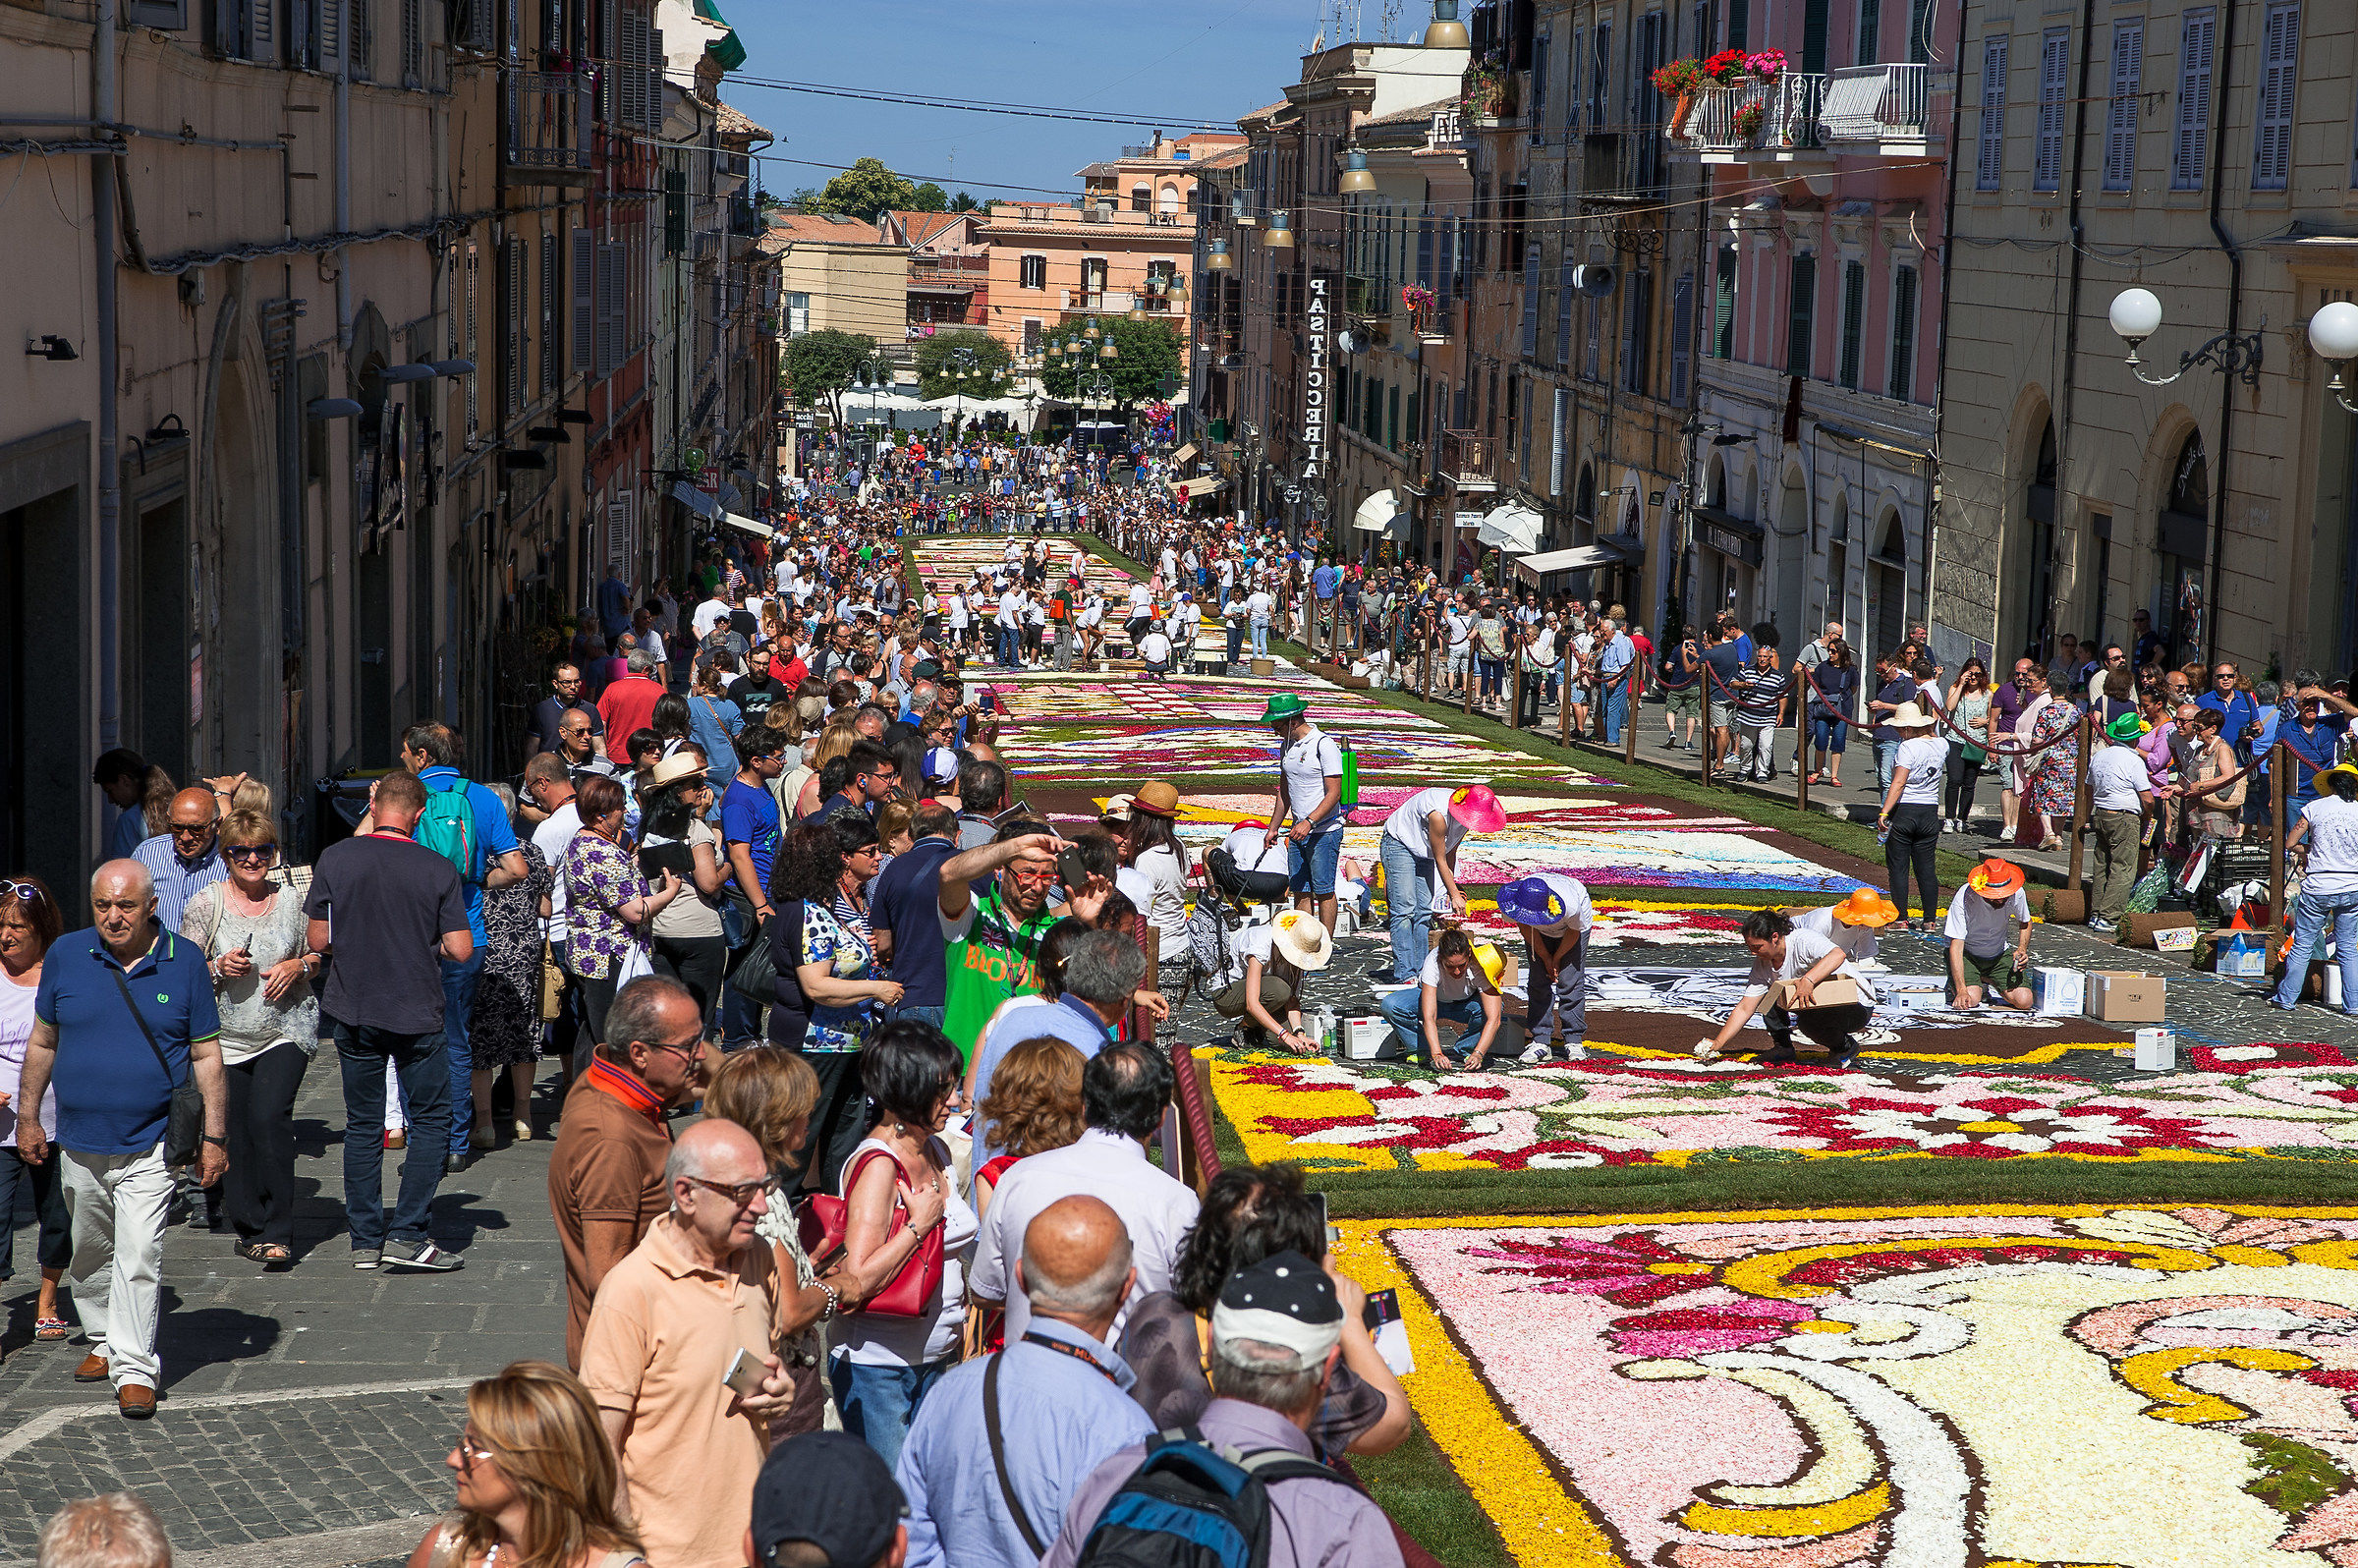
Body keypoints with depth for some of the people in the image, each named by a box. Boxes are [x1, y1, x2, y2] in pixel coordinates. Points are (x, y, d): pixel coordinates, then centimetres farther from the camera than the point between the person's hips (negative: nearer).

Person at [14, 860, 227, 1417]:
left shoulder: (184, 962, -4)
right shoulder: (66, 956, 1)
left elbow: (206, 1055, 1)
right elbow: (43, 1042, 12)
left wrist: (213, 1136, -1)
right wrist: (28, 1117, 12)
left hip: (150, 1145, -3)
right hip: (80, 1142, 3)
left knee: (139, 1257, -9)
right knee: (89, 1253, 16)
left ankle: (134, 1368, -3)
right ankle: (102, 1341, 35)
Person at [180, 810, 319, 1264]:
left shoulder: (293, 901, 4)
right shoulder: (205, 905, 0)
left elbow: (321, 957, 15)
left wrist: (298, 966, -6)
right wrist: (219, 968, -16)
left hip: (285, 1032, -1)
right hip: (226, 1038, 1)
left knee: (269, 1117, -17)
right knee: (234, 1134, 2)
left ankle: (276, 1233, -10)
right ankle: (250, 1227, 19)